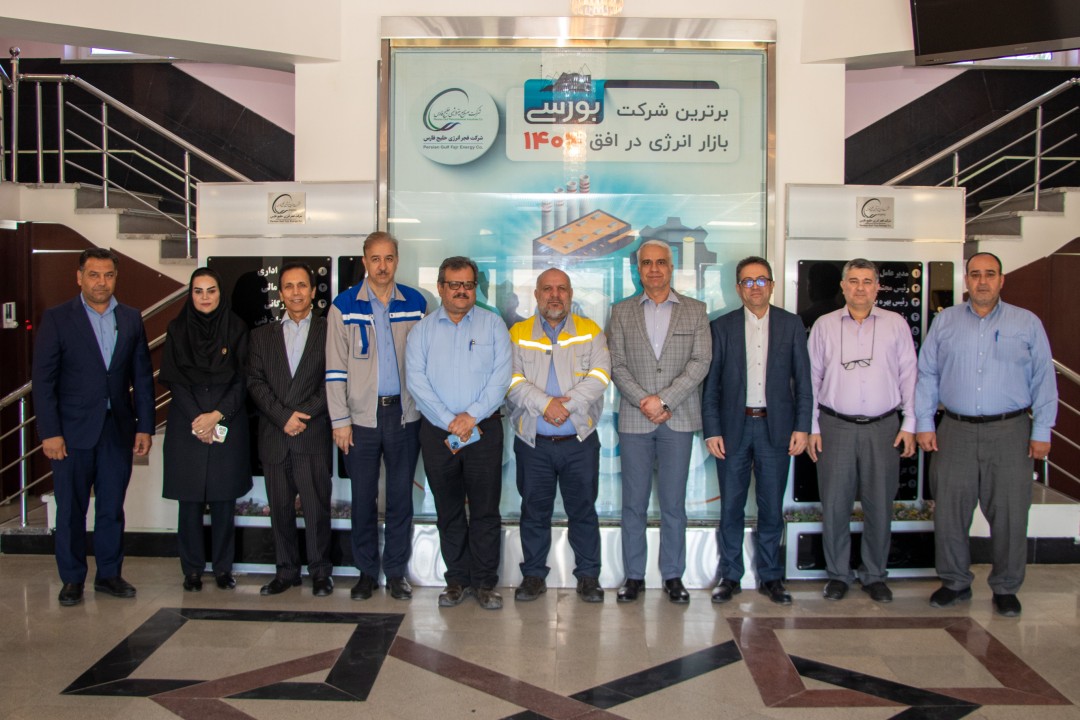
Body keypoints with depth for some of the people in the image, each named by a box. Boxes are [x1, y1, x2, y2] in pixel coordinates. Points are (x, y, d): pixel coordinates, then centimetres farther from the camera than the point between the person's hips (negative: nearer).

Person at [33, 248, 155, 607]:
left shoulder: (131, 319, 8)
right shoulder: (56, 318, -1)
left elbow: (142, 376, 9)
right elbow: (43, 379, -4)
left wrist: (144, 426, 4)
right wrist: (49, 432, -10)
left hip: (118, 430, 3)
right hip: (73, 431, -3)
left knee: (112, 507, 9)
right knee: (71, 509, 5)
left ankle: (109, 574, 21)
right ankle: (72, 580, 17)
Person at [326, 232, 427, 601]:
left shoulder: (416, 303, 4)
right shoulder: (344, 305, -1)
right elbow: (335, 367, -2)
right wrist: (340, 419, -6)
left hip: (404, 414, 1)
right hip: (362, 416, -1)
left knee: (401, 497, 7)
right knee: (362, 498, 7)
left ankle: (396, 572, 19)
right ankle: (366, 571, 20)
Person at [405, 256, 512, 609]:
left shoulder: (493, 324, 6)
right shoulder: (422, 330, 8)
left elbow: (501, 375, -3)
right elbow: (416, 381, -2)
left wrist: (472, 415, -13)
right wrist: (449, 422, -12)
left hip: (484, 428, -1)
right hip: (437, 432, 1)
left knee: (486, 509, 0)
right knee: (448, 510, 8)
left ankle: (485, 582, 9)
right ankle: (457, 580, 18)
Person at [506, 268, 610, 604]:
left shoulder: (590, 331, 6)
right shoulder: (518, 334, 6)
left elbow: (599, 375, -7)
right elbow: (512, 379, -7)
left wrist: (567, 404, -19)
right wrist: (544, 403, -20)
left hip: (580, 441, 0)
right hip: (533, 442, 0)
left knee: (583, 510, 7)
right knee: (534, 511, 9)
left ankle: (588, 575, 19)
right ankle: (533, 574, 22)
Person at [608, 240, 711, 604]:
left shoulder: (695, 310, 6)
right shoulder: (622, 311, 9)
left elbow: (701, 362, -3)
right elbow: (617, 365, 2)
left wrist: (664, 399, -12)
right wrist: (644, 402, -11)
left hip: (678, 420, 0)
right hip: (634, 420, 1)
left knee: (674, 503, 5)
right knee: (634, 503, 4)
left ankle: (673, 576, 15)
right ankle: (633, 575, 14)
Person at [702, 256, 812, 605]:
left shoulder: (791, 324, 6)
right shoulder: (722, 326, 4)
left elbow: (802, 379, 4)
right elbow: (711, 383, 2)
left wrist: (802, 426, -3)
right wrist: (712, 430, -4)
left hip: (775, 427, 0)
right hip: (733, 427, 0)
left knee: (772, 507, 7)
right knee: (731, 506, 5)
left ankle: (770, 576, 19)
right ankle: (730, 576, 16)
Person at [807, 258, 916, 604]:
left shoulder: (896, 324, 6)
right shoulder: (824, 325, 5)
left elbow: (908, 375, 6)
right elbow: (812, 378, 7)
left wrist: (909, 424, 1)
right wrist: (811, 427, 2)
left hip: (883, 427, 0)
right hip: (836, 426, 0)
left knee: (880, 505, 5)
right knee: (834, 504, 4)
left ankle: (875, 575, 20)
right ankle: (838, 574, 18)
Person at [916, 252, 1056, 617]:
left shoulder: (1027, 323, 7)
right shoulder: (945, 321, 9)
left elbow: (1043, 380, 5)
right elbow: (927, 374, 9)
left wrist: (1041, 432, -1)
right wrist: (924, 423, 3)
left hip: (1009, 432, -1)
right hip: (955, 431, 1)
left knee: (1009, 514, 1)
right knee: (949, 511, 4)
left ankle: (1006, 588, 17)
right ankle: (955, 582, 20)